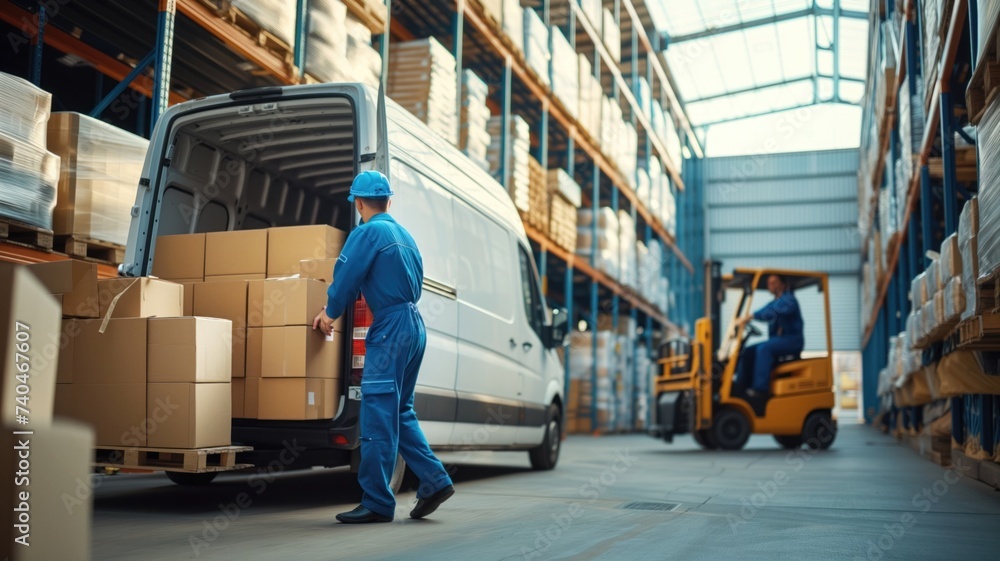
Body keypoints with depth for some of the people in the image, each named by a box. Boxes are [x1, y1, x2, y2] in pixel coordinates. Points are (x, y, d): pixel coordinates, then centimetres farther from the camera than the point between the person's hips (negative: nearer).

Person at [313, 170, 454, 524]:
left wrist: (330, 313, 8)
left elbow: (345, 278, -10)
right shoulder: (405, 235, 17)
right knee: (400, 412, 18)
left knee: (378, 417, -5)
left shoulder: (367, 233, -8)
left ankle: (377, 503, -1)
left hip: (391, 329, -9)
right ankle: (435, 481, 16)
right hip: (414, 325, 9)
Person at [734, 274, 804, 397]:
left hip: (791, 341, -9)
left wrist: (750, 317, -37)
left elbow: (772, 313, -29)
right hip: (777, 340, 9)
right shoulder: (774, 303, 19)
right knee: (748, 352, -3)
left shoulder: (788, 300, -11)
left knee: (764, 349, -30)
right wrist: (744, 320, -15)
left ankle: (760, 387, -31)